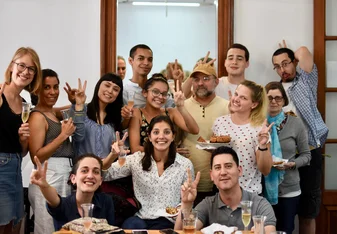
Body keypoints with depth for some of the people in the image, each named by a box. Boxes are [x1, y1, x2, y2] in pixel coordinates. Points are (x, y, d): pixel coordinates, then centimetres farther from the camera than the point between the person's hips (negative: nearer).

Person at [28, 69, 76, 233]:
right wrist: (64, 135, -18)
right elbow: (36, 157, -17)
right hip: (49, 178, -9)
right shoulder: (38, 116, -10)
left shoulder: (54, 114, 14)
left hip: (64, 177, 9)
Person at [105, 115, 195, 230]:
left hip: (168, 222, -1)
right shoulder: (136, 159, 6)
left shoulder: (185, 164, 5)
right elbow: (103, 176, 0)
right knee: (131, 225, -34)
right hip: (140, 219, 1)